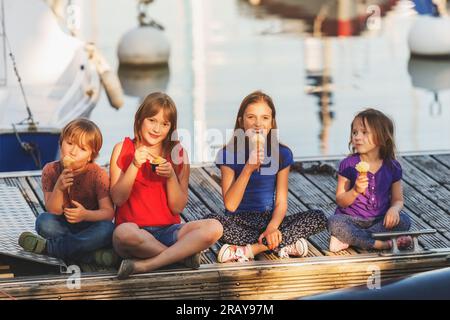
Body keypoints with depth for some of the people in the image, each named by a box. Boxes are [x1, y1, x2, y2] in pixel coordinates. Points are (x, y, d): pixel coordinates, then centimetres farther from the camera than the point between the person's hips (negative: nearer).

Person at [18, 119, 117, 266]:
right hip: (63, 227, 2)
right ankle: (93, 255, -31)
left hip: (89, 226, -1)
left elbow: (108, 212, -17)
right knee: (43, 221, -28)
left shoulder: (98, 175, -14)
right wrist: (59, 188, -30)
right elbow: (53, 211, -12)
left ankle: (48, 246, -27)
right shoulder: (51, 171, -8)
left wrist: (86, 215, -37)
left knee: (107, 230, -33)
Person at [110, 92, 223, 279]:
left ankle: (145, 264, -28)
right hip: (135, 229, -3)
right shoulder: (123, 149, 6)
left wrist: (171, 176, -11)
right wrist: (135, 165, -13)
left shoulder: (178, 153, 9)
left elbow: (178, 207, 5)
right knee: (124, 232, -40)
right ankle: (184, 255, -19)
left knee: (213, 228, -26)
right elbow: (117, 199, -2)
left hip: (168, 230, 3)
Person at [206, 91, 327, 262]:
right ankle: (284, 246, -28)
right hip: (240, 221, -2)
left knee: (318, 218, -20)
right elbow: (230, 205, -12)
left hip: (269, 219, 3)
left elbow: (281, 202, -1)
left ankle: (248, 249, -25)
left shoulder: (282, 154, 0)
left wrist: (272, 227, -23)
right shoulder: (229, 154, -7)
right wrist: (248, 169, -24)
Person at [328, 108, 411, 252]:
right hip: (352, 219, -2)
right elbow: (340, 201, -5)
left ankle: (348, 239, -25)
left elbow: (398, 200, 6)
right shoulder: (348, 165, -4)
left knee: (404, 221, -26)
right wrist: (355, 191, -24)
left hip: (379, 220, 2)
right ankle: (380, 244, -28)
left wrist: (394, 209, -18)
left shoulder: (392, 167, 1)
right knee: (335, 223, -33)